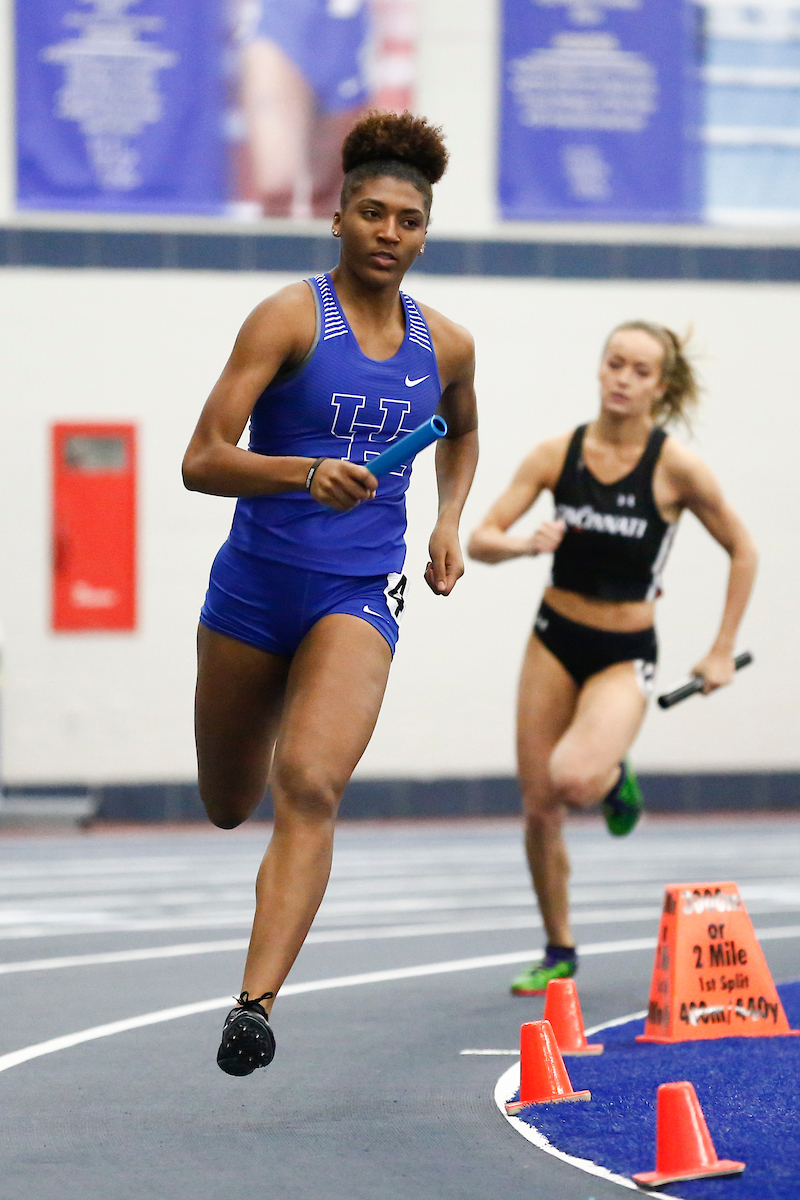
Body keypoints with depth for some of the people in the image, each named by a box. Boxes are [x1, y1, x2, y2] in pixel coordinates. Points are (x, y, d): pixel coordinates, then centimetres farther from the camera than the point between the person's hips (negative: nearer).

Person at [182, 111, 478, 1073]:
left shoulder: (444, 346, 4)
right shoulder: (290, 318, -9)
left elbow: (462, 434, 29)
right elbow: (201, 462, -16)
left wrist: (448, 522, 12)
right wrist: (307, 472, -31)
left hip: (357, 596, 1)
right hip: (255, 585, 0)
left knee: (309, 790, -22)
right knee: (228, 807, 17)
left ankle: (255, 1003, -28)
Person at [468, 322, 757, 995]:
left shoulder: (675, 466, -12)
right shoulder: (559, 454, -4)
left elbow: (742, 550, -1)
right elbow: (480, 539, -4)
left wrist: (723, 652, -2)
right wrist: (527, 543, -26)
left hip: (624, 654, -3)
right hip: (556, 641, 3)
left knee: (574, 779, -29)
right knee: (539, 809, 3)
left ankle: (614, 779, 8)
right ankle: (559, 953, 23)